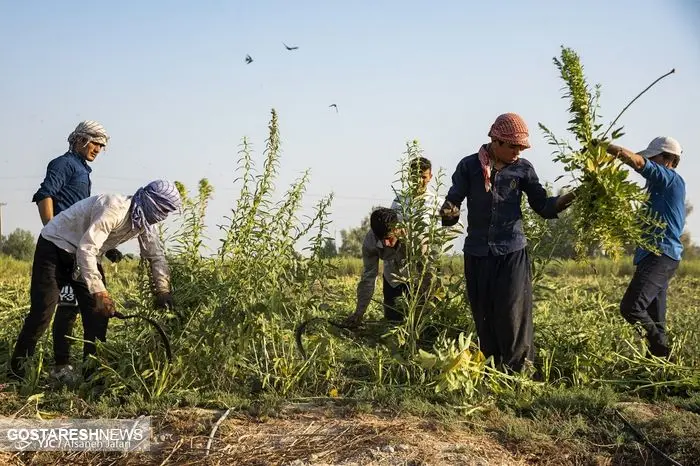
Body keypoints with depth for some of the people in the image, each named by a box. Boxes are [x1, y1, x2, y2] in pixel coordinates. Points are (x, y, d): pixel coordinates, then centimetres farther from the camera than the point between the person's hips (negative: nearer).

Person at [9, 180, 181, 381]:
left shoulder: (144, 222, -7)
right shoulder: (114, 208, -33)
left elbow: (156, 256, 3)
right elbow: (86, 249, -38)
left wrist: (163, 291, -9)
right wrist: (99, 291, -40)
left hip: (87, 254, 8)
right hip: (55, 246, -8)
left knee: (99, 311, -2)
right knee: (42, 311, -11)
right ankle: (17, 368, 2)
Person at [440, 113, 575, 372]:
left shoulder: (523, 169, 3)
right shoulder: (469, 166, 1)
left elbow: (544, 207, 5)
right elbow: (452, 203, 1)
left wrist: (571, 196, -12)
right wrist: (448, 214, -23)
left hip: (512, 253, -1)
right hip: (477, 254, 1)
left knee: (513, 315, -7)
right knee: (484, 317, 8)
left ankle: (518, 370, 4)